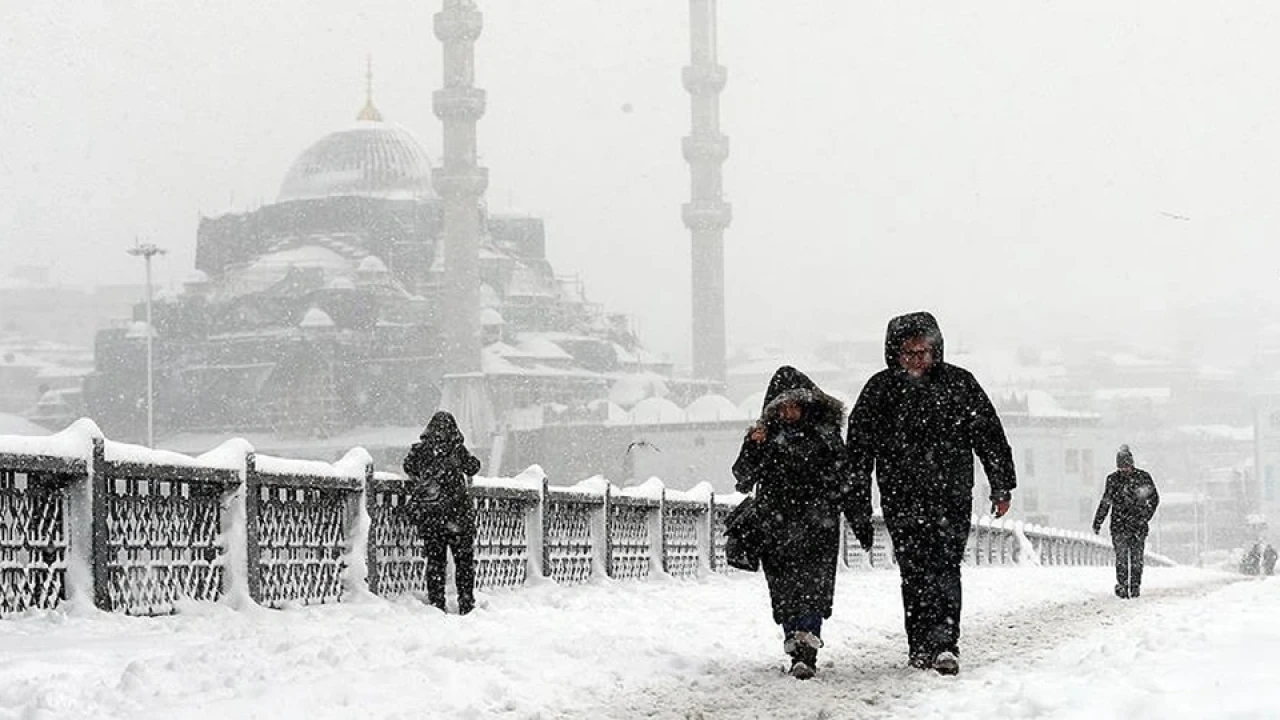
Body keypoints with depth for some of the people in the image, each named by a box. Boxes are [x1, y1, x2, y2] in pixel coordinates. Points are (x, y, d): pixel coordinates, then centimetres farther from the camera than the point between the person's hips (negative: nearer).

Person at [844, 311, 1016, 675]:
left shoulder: (959, 383, 4)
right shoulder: (880, 390, 3)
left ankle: (943, 644, -17)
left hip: (952, 496, -1)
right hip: (901, 499, 1)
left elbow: (990, 436, 10)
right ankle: (922, 646, 9)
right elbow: (859, 451, 5)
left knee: (945, 567, -12)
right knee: (915, 573, 1)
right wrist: (858, 506, 2)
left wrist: (1002, 486, 9)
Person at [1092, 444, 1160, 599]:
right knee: (1121, 558, -9)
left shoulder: (1143, 477, 1)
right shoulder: (1113, 479, 5)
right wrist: (1097, 522, 10)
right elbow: (1105, 502, 13)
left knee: (1136, 558, 2)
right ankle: (1122, 587, -7)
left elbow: (1154, 499, 8)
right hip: (1119, 525, 0)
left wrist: (1145, 516, -4)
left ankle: (1135, 587, 11)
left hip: (1138, 525, 0)